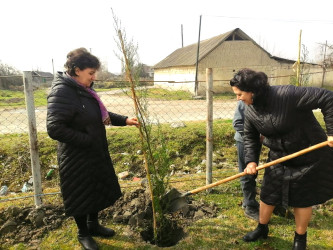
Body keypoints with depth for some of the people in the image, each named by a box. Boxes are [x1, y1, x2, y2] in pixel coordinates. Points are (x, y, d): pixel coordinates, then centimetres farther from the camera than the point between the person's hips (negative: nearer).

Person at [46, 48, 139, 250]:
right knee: (81, 195, 10)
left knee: (98, 190, 21)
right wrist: (87, 140, -24)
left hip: (96, 153, 9)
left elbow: (102, 114, 16)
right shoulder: (62, 92, -22)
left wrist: (124, 120, 4)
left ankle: (94, 225, 44)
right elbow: (54, 128, -27)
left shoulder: (84, 89, 5)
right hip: (77, 157, -9)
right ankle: (83, 234, 34)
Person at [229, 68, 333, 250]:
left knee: (303, 199, 9)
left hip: (309, 156, -5)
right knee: (267, 194, 12)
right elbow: (250, 137, 2)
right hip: (279, 158, 5)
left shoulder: (287, 94, -31)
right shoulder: (250, 111, -10)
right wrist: (251, 161, -11)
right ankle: (262, 229, 37)